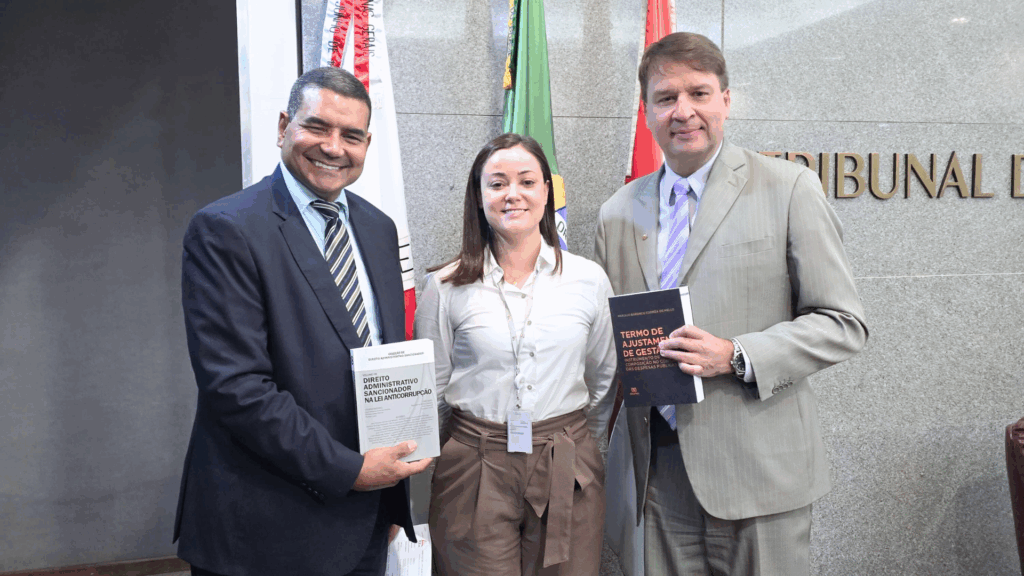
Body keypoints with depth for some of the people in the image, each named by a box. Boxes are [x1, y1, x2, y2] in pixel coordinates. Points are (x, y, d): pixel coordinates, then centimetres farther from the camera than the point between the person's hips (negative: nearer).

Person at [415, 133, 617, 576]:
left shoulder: (589, 280, 2)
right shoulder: (447, 287, -3)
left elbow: (602, 382, 11)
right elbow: (430, 392, 6)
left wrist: (578, 450, 13)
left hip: (567, 474, 2)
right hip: (474, 474, -1)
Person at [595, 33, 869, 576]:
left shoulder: (788, 189, -3)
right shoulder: (617, 213, 9)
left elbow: (843, 324, -4)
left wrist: (737, 356, -17)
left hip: (758, 468, -3)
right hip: (660, 469, 3)